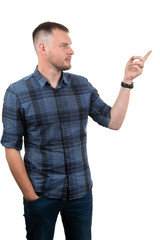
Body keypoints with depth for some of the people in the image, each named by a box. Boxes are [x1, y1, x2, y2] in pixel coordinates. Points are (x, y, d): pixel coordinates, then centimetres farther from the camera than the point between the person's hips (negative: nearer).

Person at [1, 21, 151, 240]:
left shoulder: (82, 85, 3)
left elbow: (114, 121, 1)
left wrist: (127, 81, -6)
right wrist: (30, 196, -10)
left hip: (81, 191, 3)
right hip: (42, 195, -3)